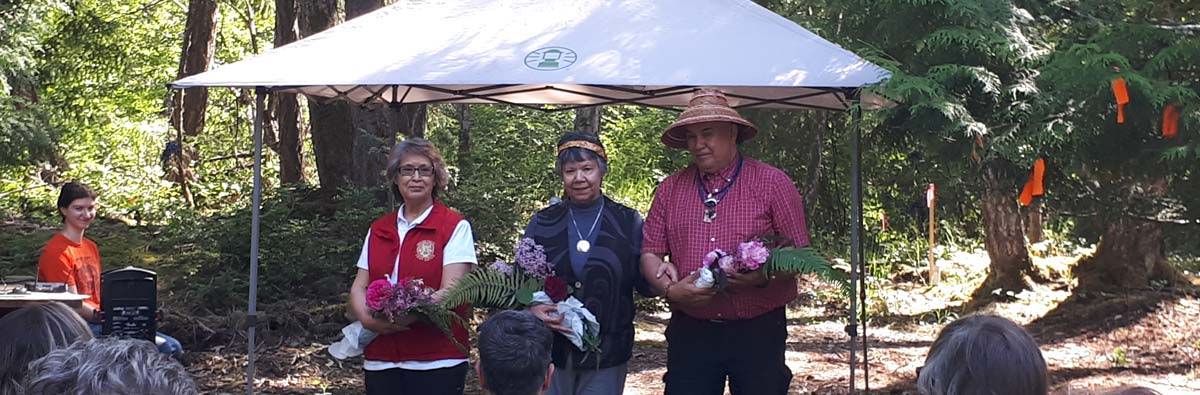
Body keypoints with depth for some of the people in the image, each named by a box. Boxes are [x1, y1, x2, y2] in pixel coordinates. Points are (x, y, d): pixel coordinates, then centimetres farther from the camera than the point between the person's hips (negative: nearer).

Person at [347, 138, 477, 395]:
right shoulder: (378, 230, 12)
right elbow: (359, 287, 9)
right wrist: (367, 317, -12)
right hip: (380, 361, 4)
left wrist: (405, 315, -25)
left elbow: (451, 291, -12)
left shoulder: (455, 227, -3)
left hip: (436, 362, -4)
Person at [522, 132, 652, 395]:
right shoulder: (542, 223, 5)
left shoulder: (628, 222, 2)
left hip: (606, 356, -1)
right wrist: (532, 308, -13)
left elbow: (643, 283, 4)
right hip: (551, 352, 1)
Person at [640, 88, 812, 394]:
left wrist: (763, 277, -21)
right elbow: (650, 252, 9)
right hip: (690, 332, 2)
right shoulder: (670, 189, 9)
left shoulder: (773, 183, 0)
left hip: (759, 332, -2)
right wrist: (670, 290, -11)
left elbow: (799, 253, -2)